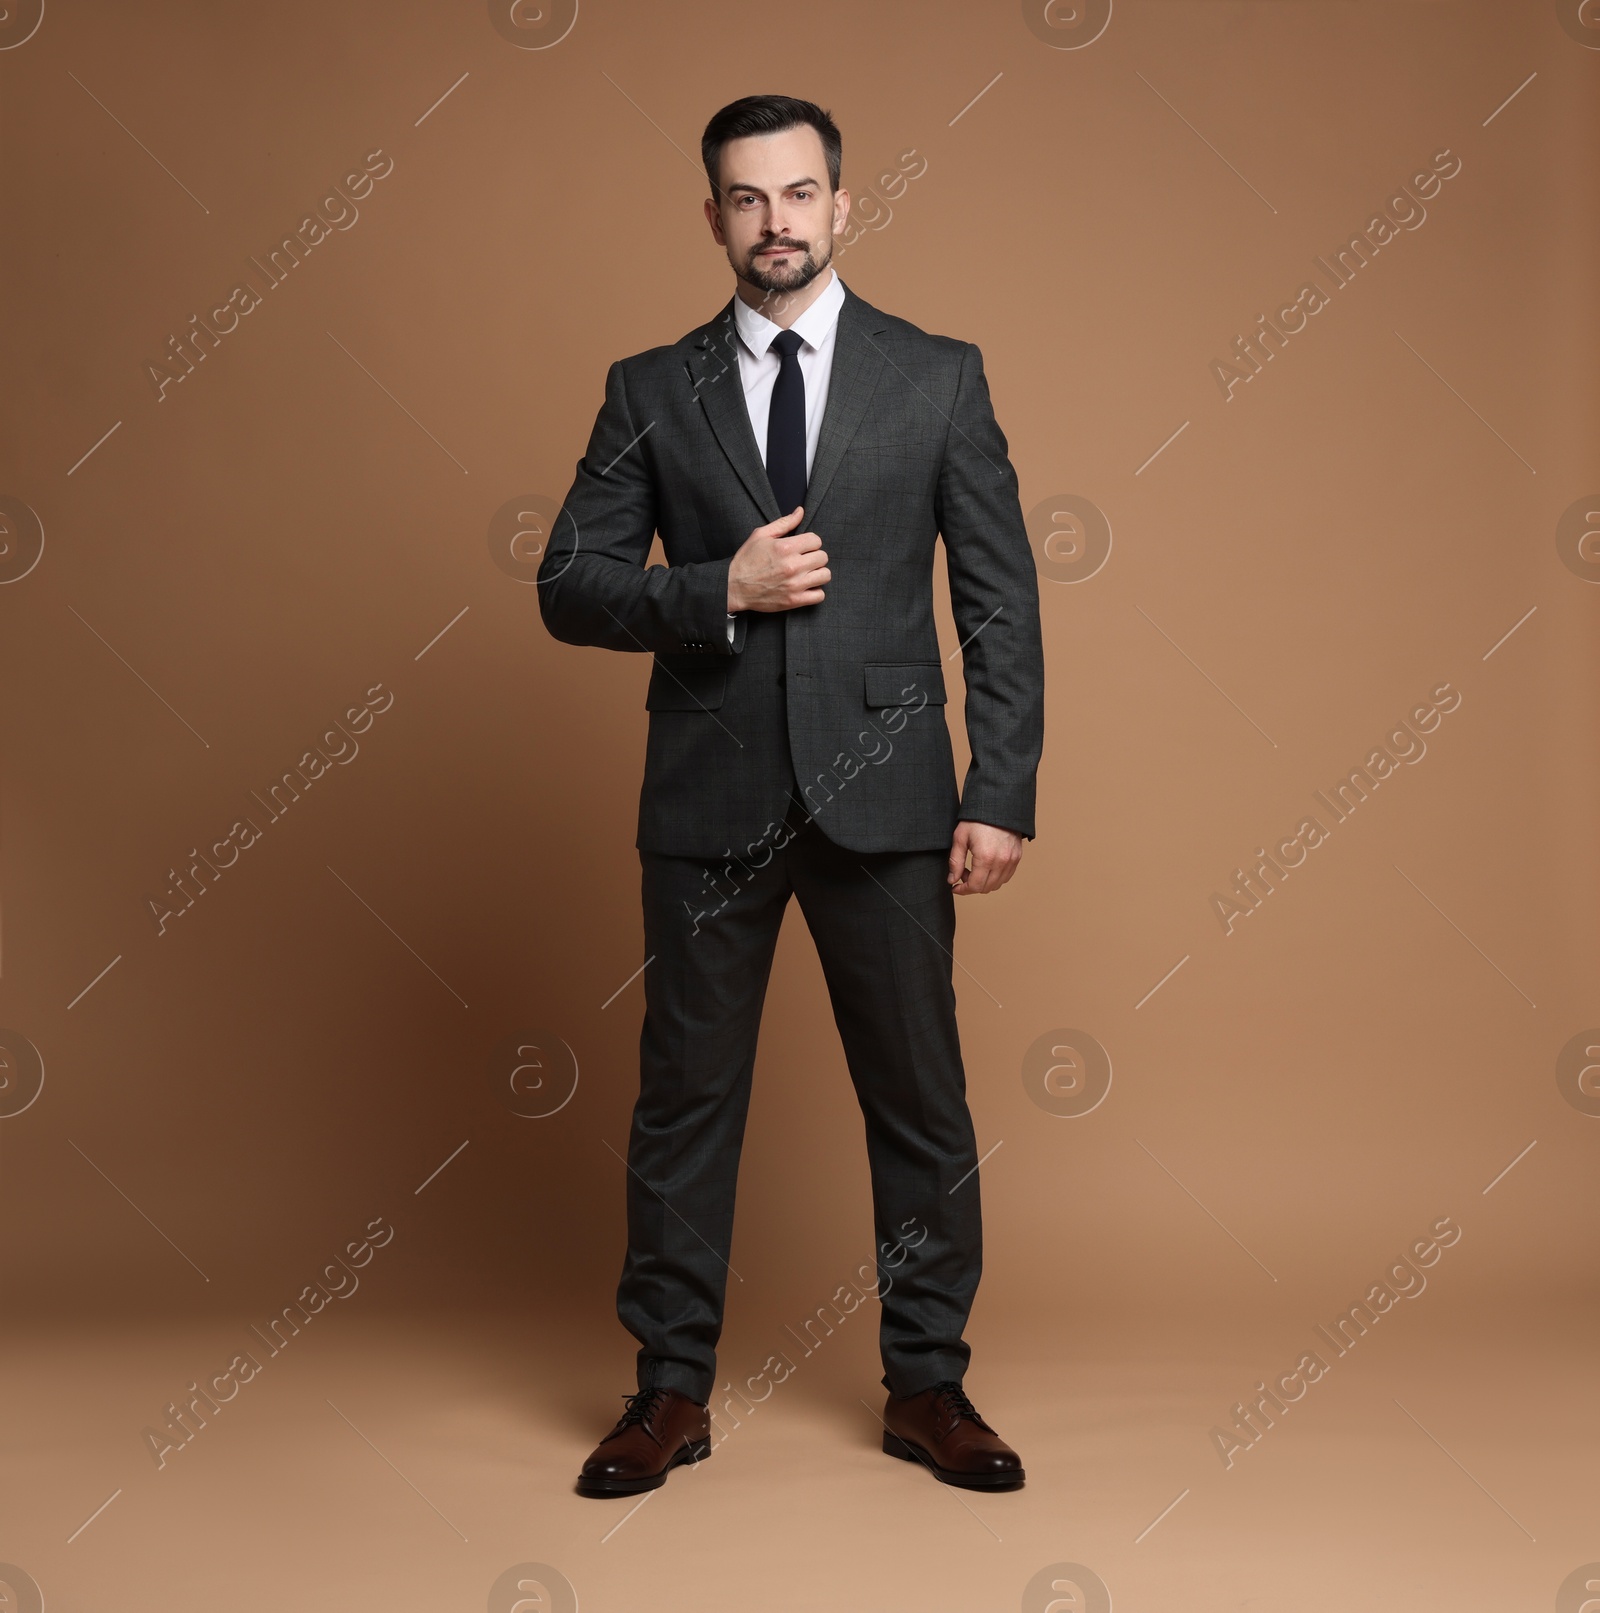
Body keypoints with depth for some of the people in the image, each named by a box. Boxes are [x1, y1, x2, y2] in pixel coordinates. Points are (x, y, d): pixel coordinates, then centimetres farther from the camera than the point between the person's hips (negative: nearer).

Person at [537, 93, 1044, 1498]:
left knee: (921, 1102, 6)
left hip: (882, 796, 0)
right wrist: (720, 590, -12)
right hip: (709, 801, 1)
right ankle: (673, 1392, 23)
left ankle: (929, 1385, 23)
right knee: (685, 1097, 8)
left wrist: (1003, 793, -5)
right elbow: (569, 586, 4)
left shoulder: (939, 378, 5)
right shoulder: (651, 392, 7)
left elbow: (1000, 601, 2)